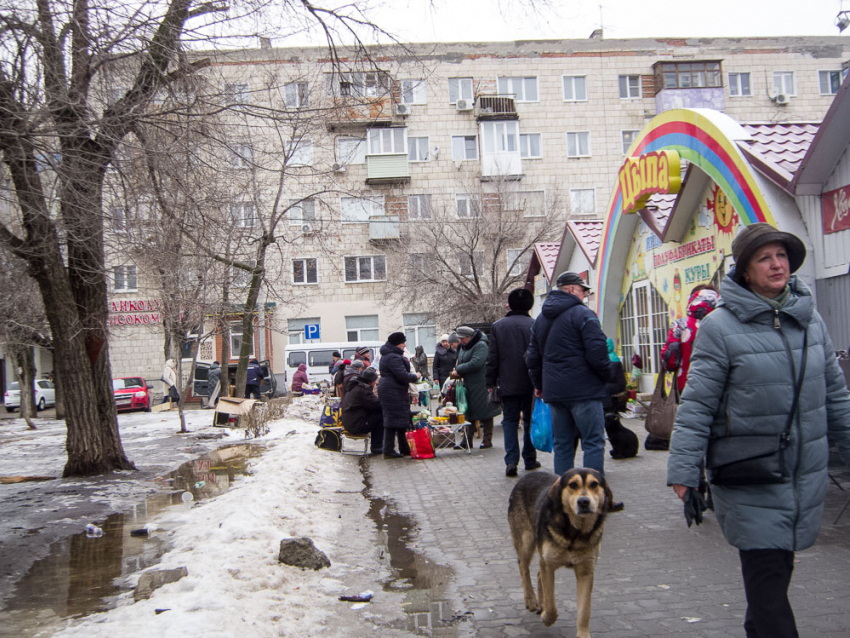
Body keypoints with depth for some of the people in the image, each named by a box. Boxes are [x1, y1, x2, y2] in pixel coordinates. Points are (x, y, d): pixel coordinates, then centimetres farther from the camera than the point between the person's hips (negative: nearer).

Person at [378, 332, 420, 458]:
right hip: (393, 392, -11)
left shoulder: (388, 355, 17)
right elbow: (402, 375, -22)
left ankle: (404, 449, 22)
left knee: (401, 419, 15)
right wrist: (415, 376, -7)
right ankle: (389, 451, -3)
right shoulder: (394, 358, -18)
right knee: (393, 419, -7)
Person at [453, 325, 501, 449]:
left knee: (484, 412, -1)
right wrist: (457, 371, -1)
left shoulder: (481, 346, -14)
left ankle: (487, 440, 6)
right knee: (469, 413, 11)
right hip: (469, 385, 9)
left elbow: (476, 363, -25)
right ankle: (468, 440, 17)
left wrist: (459, 370, -18)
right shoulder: (464, 346, 14)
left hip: (481, 385, -9)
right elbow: (460, 362, 21)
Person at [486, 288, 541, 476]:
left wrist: (491, 382, 7)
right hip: (530, 383, 0)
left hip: (508, 383, 0)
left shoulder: (498, 326, 0)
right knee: (530, 420, 12)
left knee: (510, 420, 6)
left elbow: (492, 357, 1)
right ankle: (530, 459, 18)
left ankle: (511, 461, -7)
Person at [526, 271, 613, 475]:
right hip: (583, 390, -7)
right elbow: (597, 352, -15)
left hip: (554, 390, 7)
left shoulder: (541, 318, 16)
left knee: (562, 444, 12)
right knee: (593, 442, -4)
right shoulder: (583, 314, -9)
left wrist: (539, 385, 27)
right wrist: (606, 375, 1)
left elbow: (533, 357, 19)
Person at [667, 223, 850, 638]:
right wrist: (683, 471, -13)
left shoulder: (809, 318, 8)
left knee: (779, 570, 15)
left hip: (806, 476, 5)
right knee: (766, 577, -7)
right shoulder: (720, 327, -10)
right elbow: (697, 405, -10)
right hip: (749, 482, -5)